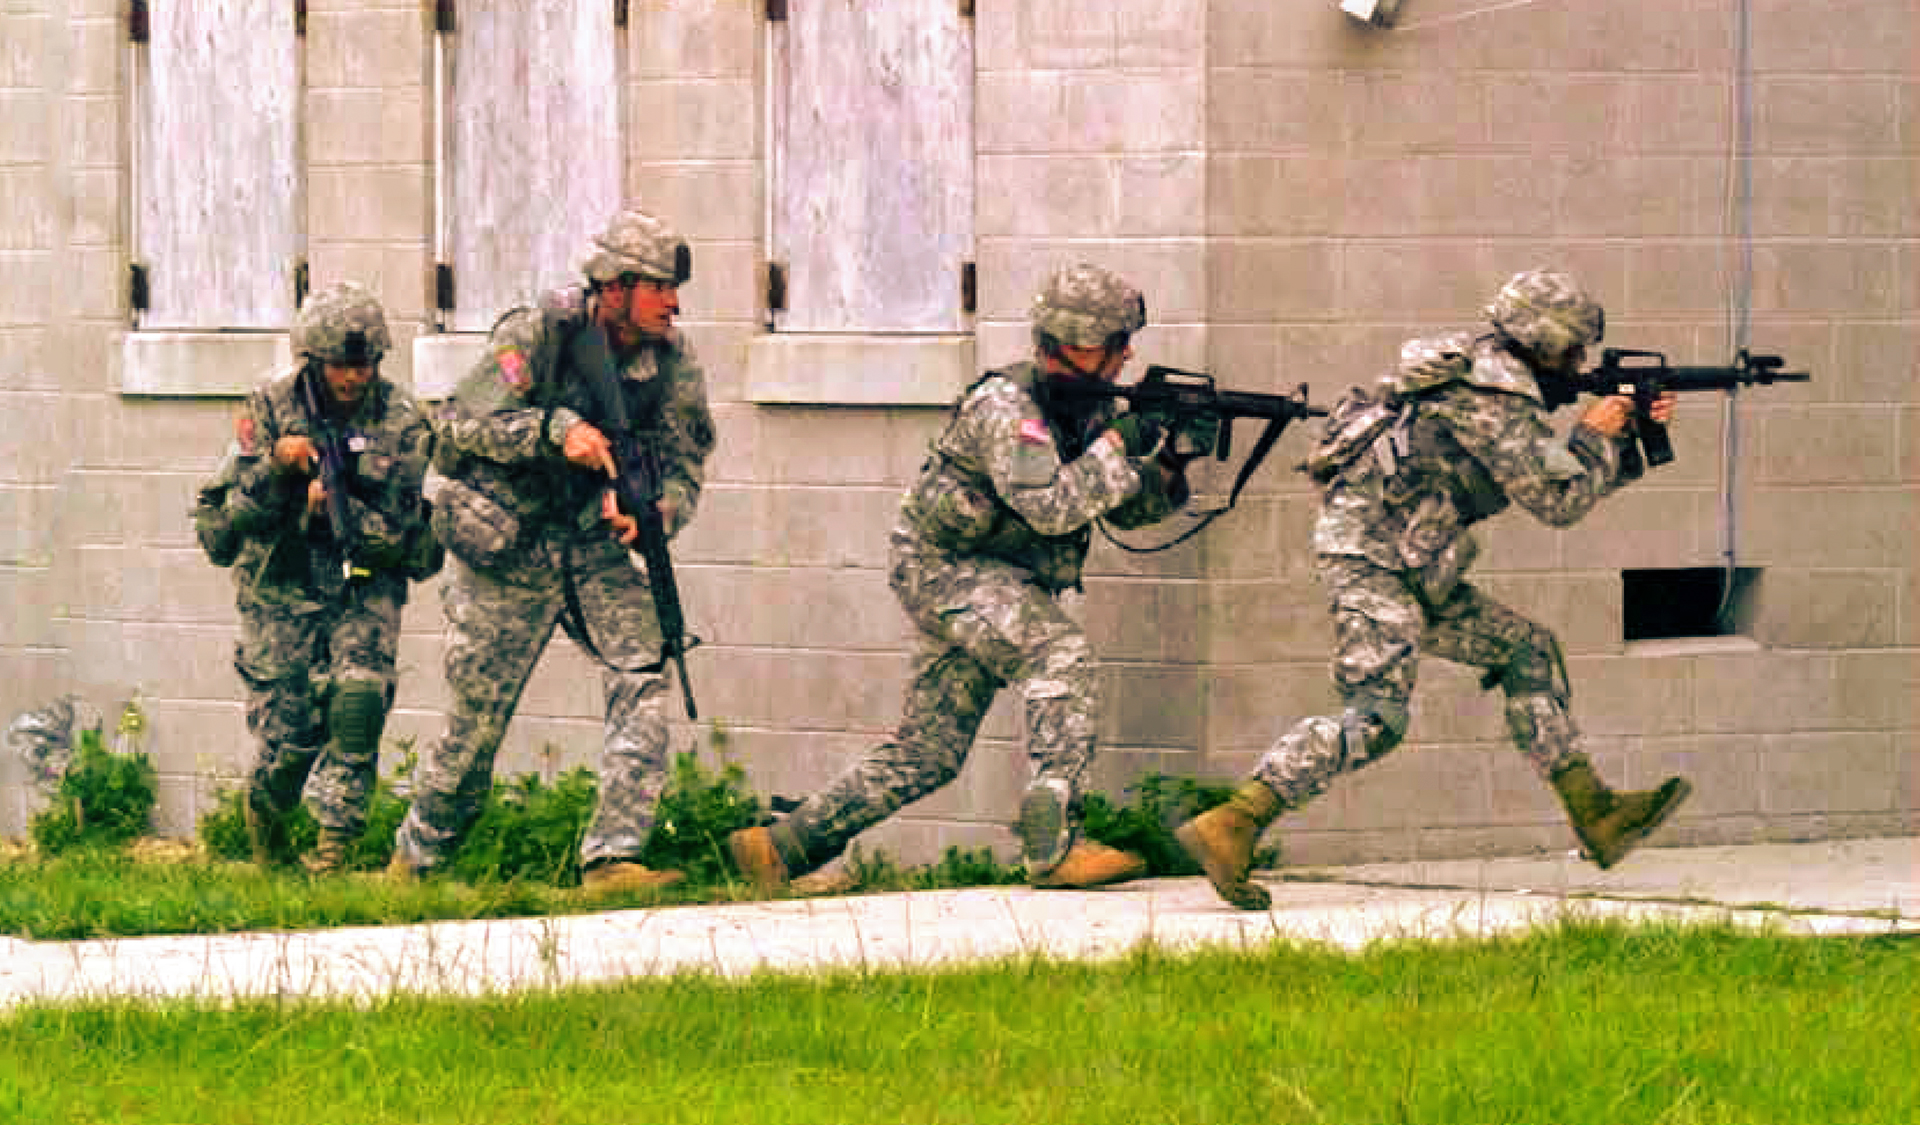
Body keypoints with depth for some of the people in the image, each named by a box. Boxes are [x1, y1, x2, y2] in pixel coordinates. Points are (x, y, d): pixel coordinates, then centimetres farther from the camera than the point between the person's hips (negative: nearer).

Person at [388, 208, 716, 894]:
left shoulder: (669, 360, -4)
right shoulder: (539, 334, -18)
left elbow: (684, 466, 0)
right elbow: (463, 422, -22)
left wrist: (652, 513, -22)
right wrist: (558, 430, -35)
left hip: (592, 548, 4)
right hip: (505, 550, -4)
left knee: (644, 675, -19)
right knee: (477, 720, 2)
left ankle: (612, 858, -22)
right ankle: (414, 857, 27)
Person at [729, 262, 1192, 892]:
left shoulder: (1091, 408, 7)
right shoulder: (1005, 406, -20)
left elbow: (1131, 508, 11)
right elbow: (1051, 508, -30)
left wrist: (1167, 468, -9)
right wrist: (1117, 447, -22)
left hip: (1002, 582, 9)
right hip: (944, 568, -9)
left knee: (928, 752, 7)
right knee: (1060, 653, -29)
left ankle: (781, 847, 14)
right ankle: (1055, 843, -36)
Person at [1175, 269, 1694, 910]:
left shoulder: (1487, 374, 18)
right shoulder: (1495, 399, -14)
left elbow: (1565, 482, 27)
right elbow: (1559, 501, -11)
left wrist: (1638, 439, 19)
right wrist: (1595, 436, 3)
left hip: (1407, 570, 11)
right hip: (1371, 558, -11)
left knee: (1528, 652, 13)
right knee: (1374, 718, -20)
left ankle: (1597, 815, 16)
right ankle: (1227, 829, -28)